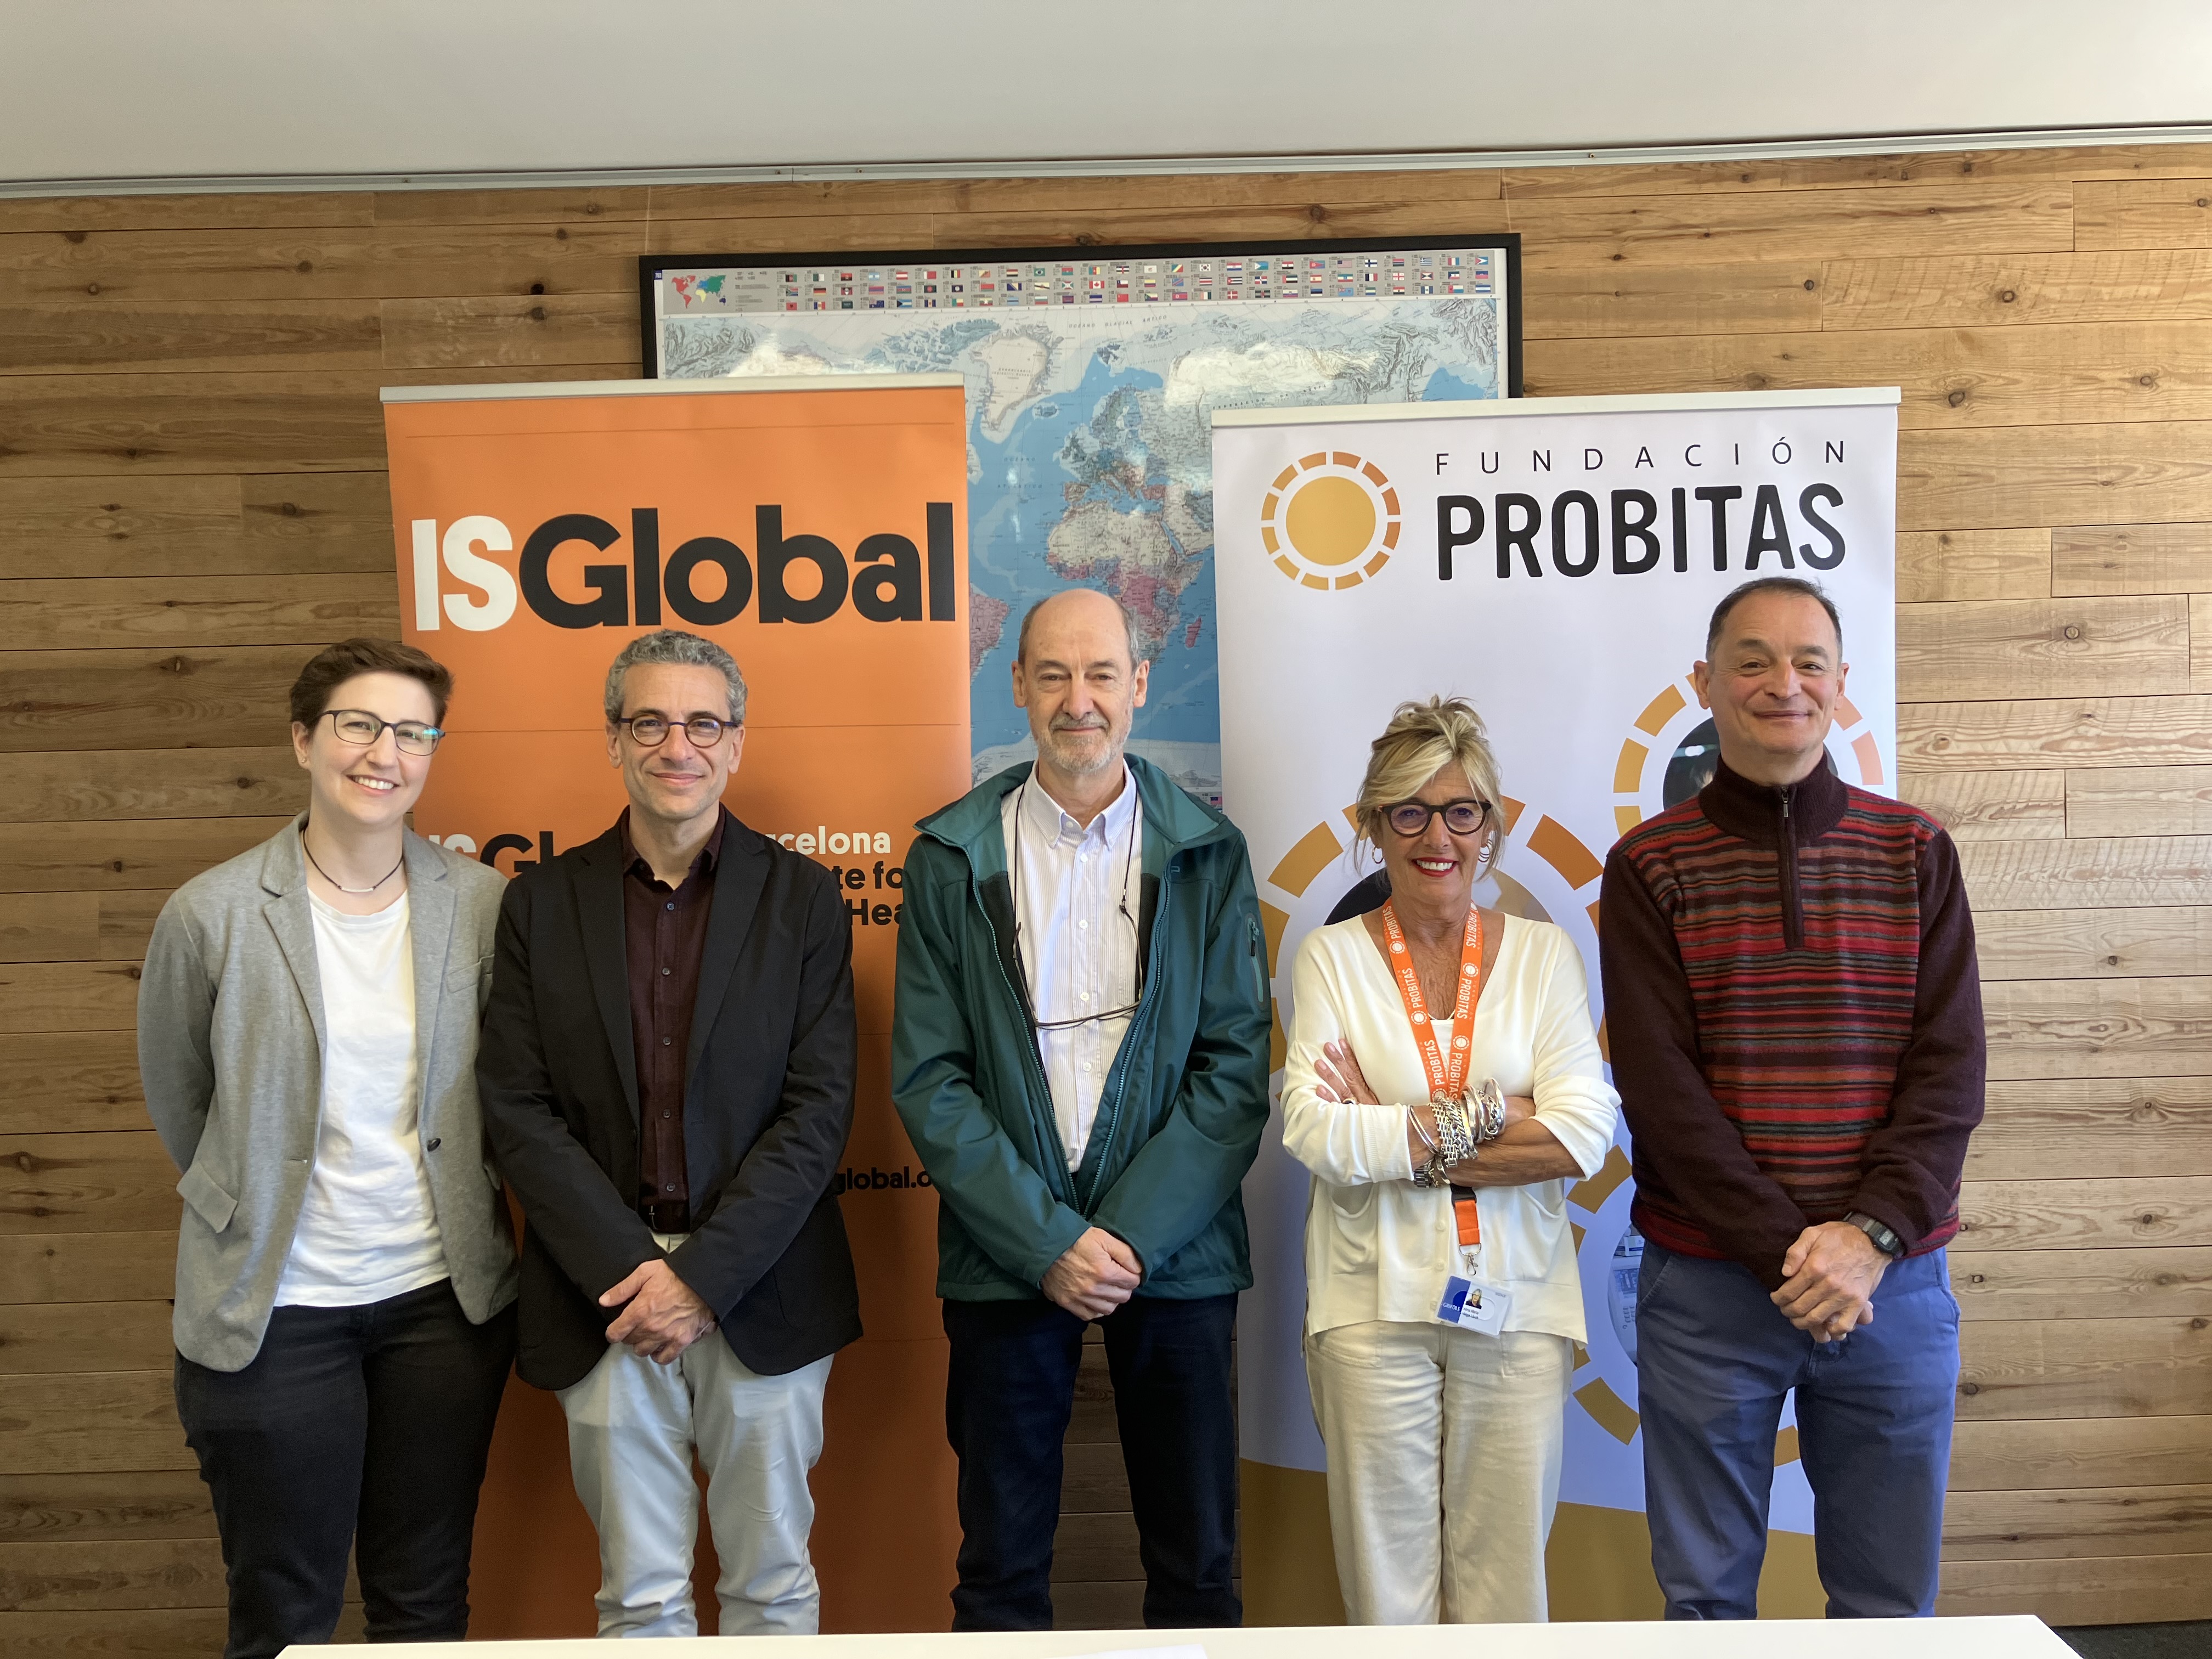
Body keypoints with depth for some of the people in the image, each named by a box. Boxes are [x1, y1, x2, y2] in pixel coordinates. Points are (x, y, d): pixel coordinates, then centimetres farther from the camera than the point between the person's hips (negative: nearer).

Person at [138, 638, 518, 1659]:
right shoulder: (212, 913, -9)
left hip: (444, 1296, 2)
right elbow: (177, 1097, 6)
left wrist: (453, 1206, 9)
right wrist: (250, 1202, 13)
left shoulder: (483, 904, -5)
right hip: (271, 1306, -1)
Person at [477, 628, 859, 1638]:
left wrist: (702, 1278, -13)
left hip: (758, 1291, -1)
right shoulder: (543, 902, 4)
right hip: (604, 1295, 1)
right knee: (639, 1592, 12)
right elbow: (518, 1111, -1)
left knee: (773, 1583, 12)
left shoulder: (800, 897, 0)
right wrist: (628, 1271, -11)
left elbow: (819, 1109, -6)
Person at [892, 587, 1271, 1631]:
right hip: (1005, 1259, 0)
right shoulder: (950, 860, 1)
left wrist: (1135, 1234, -11)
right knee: (1001, 1569, 11)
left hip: (1175, 1253, 0)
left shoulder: (1207, 853, 3)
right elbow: (927, 1079, -2)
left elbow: (1236, 1065, -2)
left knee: (1197, 1566, 11)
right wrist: (1046, 1242, -10)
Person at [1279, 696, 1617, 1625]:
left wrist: (1393, 1136, -11)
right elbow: (1315, 1132, -12)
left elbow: (1585, 1136, -8)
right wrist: (1492, 1119, -12)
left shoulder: (1545, 954, 5)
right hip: (1373, 1305, -1)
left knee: (1505, 1582, 9)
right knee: (1385, 1577, 9)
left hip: (1517, 1307, 1)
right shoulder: (1330, 958, 1)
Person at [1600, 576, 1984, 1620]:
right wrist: (1785, 1250, -14)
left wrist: (1873, 1235, -13)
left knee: (1889, 1602, 14)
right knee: (1706, 1597, 10)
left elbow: (1950, 1067, -1)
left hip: (1894, 1281, 2)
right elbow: (1658, 1084, -7)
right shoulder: (1650, 867, -1)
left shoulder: (1914, 853, 6)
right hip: (1708, 1288, -2)